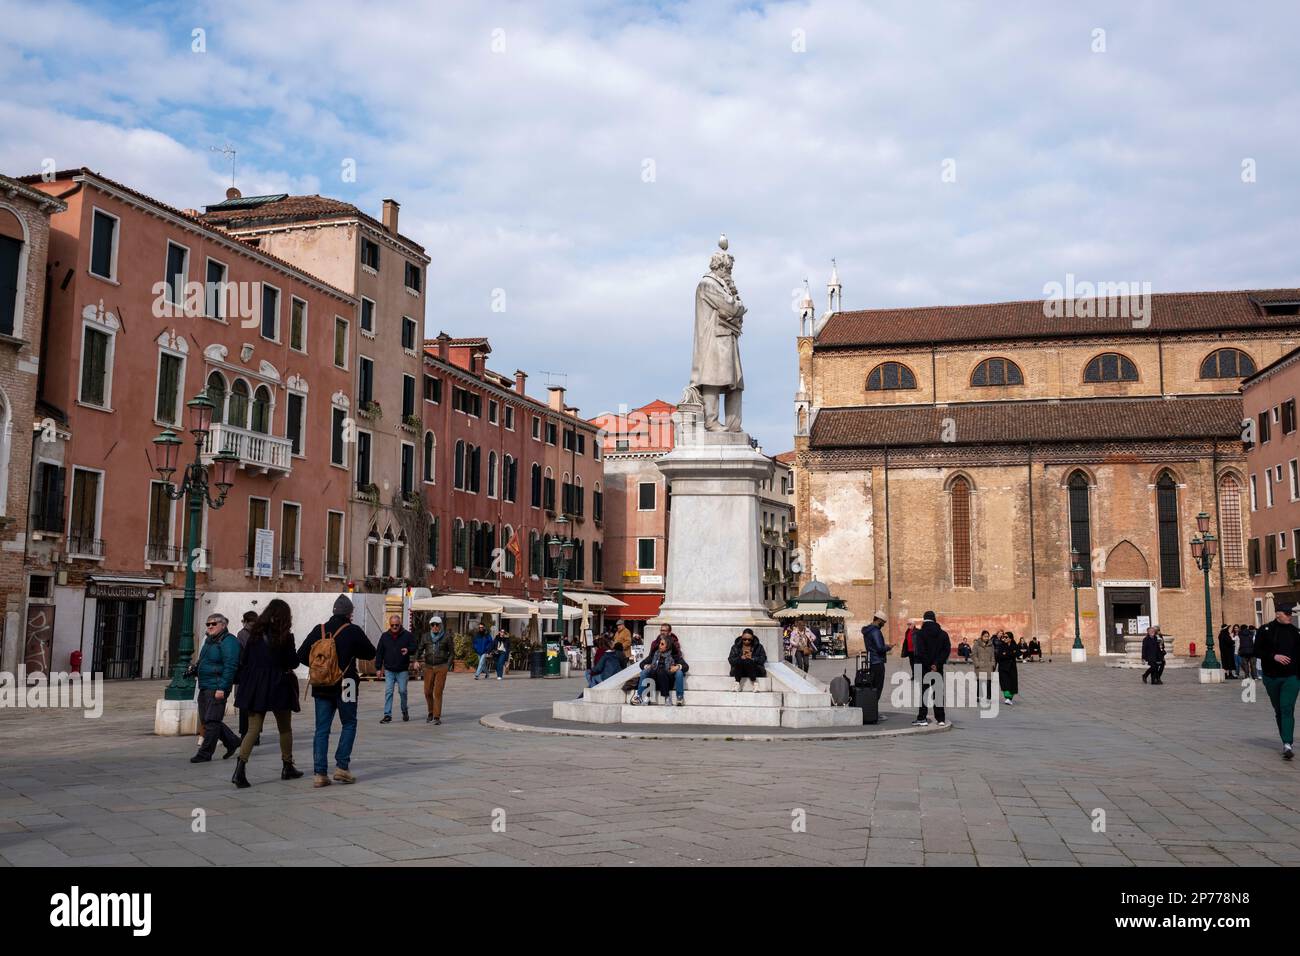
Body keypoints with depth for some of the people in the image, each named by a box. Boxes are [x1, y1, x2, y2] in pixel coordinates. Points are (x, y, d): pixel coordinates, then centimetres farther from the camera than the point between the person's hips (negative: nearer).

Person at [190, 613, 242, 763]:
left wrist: (222, 688, -24)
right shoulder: (209, 640, 17)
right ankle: (232, 742, 26)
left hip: (217, 688, -10)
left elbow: (230, 666, -20)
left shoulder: (228, 641, -13)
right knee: (205, 720, 13)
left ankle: (205, 753, 2)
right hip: (205, 687, 10)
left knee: (211, 721, -5)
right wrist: (195, 667, 12)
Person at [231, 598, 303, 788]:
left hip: (255, 687, 3)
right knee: (285, 728, 15)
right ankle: (287, 767, 23)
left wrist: (244, 685, 11)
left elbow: (243, 660, 4)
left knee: (253, 728, 3)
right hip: (278, 686, -3)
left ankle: (241, 767, -16)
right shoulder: (285, 636, -8)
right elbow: (293, 662, -4)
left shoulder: (255, 633, 2)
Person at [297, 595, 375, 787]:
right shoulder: (353, 631, -8)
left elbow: (301, 656, 3)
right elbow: (371, 653, 3)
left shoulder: (319, 630, 1)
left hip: (321, 687, 3)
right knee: (349, 724, 13)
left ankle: (319, 773, 2)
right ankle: (342, 766, 4)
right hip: (345, 686, -3)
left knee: (321, 729, 7)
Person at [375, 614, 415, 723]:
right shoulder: (384, 636, 5)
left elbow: (414, 647, 3)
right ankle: (387, 715, -1)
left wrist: (408, 650, -20)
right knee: (388, 692, -4)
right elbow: (379, 653, 7)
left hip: (403, 670, -1)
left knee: (402, 691, 3)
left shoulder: (407, 635, 0)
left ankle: (405, 711, 25)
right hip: (389, 670, 1)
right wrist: (378, 668, 2)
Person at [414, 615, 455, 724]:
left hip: (441, 667, -3)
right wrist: (418, 657, -15)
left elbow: (452, 653, 5)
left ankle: (437, 717, -3)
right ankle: (430, 713, 24)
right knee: (427, 692, 1)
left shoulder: (447, 637, -1)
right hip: (428, 667, 3)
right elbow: (419, 649, 6)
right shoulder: (425, 637, 6)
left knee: (438, 692, -8)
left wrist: (448, 665, -3)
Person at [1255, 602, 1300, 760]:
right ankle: (1286, 740, 27)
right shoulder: (1265, 631, -1)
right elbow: (1257, 650, -5)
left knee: (1287, 709, -13)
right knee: (1278, 710, 12)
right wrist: (1274, 656, -19)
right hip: (1272, 677, 1)